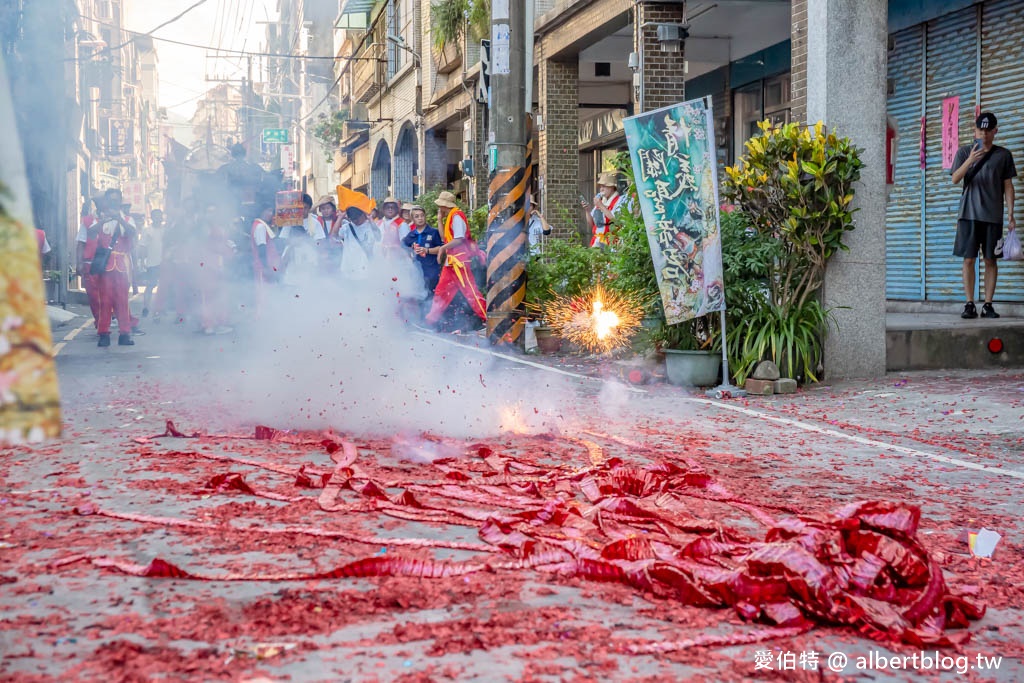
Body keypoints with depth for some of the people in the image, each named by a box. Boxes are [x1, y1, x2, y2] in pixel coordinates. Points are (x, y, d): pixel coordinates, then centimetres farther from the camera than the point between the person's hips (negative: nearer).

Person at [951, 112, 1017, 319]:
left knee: (991, 260, 0)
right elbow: (955, 179, -5)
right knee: (969, 259, -3)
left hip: (993, 216, 1)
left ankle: (988, 305, 3)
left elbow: (1008, 186, 9)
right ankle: (969, 304, 0)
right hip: (969, 214, -1)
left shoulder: (1003, 155, 9)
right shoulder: (964, 152, 7)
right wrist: (970, 160, -22)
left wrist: (1011, 215, 2)